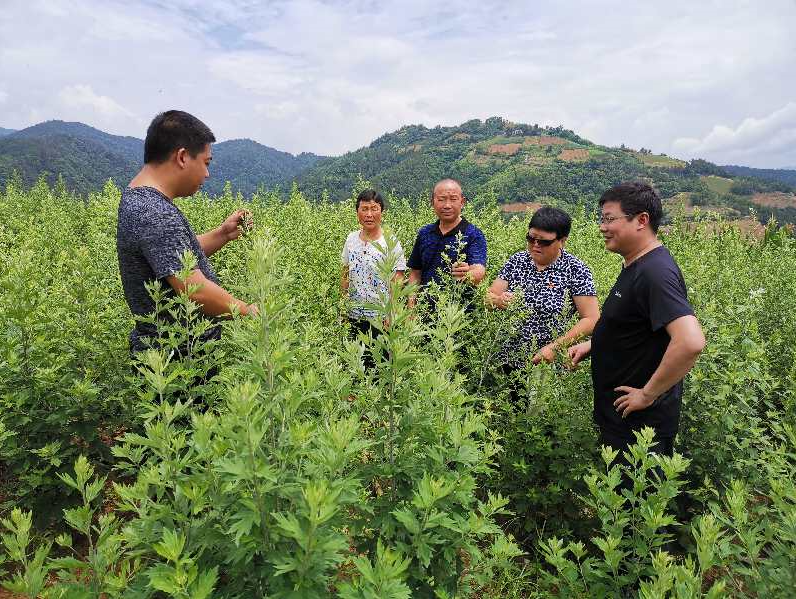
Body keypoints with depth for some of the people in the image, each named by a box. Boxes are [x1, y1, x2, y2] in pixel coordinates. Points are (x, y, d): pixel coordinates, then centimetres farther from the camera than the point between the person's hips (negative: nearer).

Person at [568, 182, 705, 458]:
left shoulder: (655, 273, -25)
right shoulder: (636, 265, 7)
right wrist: (593, 345, 9)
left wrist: (648, 394, -26)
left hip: (640, 421, -9)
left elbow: (691, 342, -37)